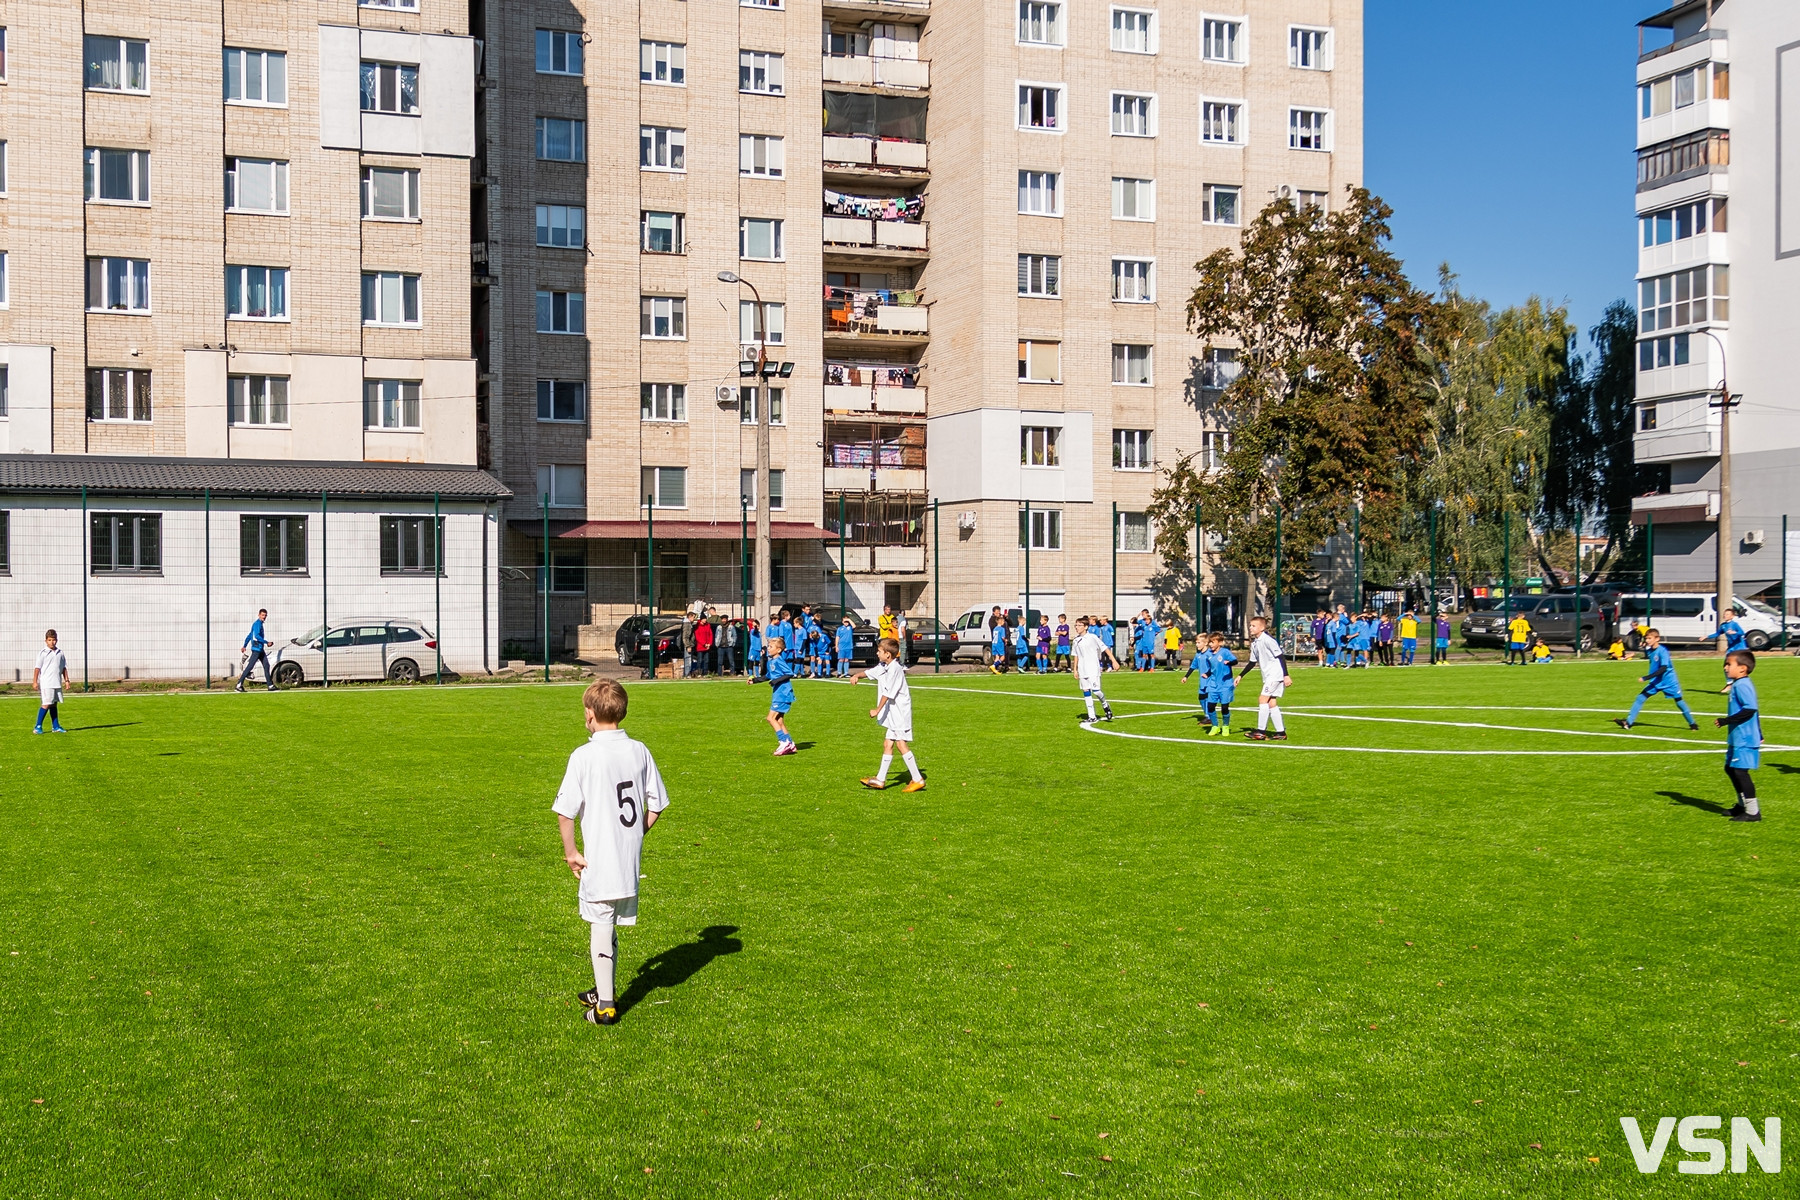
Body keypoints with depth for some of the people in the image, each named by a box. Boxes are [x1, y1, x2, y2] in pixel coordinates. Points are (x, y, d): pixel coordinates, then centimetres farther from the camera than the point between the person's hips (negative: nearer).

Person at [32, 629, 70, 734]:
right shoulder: (43, 653, -3)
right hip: (46, 684, -5)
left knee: (54, 704, 11)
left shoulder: (60, 653, 11)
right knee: (46, 704, -9)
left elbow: (64, 667, 18)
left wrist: (66, 680, 13)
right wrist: (35, 681, -10)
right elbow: (37, 667, -5)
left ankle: (55, 726, 14)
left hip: (57, 683, 5)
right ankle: (38, 726, -2)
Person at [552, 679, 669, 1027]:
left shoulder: (584, 756, -14)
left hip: (599, 861, -5)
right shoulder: (640, 751, 1)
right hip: (631, 859, 5)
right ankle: (603, 992, 32)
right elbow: (656, 805, 7)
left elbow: (565, 811, -14)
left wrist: (570, 851, -3)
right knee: (610, 928, 19)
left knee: (601, 928, 4)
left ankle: (604, 1007, 9)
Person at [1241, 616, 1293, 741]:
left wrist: (1286, 675, -19)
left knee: (1263, 699, -11)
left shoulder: (1267, 640, -15)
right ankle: (1281, 732, 10)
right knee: (1271, 703, 6)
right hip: (1268, 677, 9)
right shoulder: (1254, 643, 11)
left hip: (1276, 675, -9)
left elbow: (1280, 657, -16)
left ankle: (1261, 732, -9)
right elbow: (1252, 663, 20)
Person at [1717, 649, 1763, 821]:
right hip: (1738, 738, 11)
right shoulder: (1739, 684, 15)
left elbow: (1750, 709, -28)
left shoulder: (1742, 685, -17)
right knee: (1731, 769, 19)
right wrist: (1758, 735, 30)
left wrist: (1726, 721, -24)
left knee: (1740, 771, -9)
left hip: (1744, 739, -11)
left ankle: (1753, 811, -4)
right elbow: (1750, 709, 23)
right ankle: (1743, 805, 31)